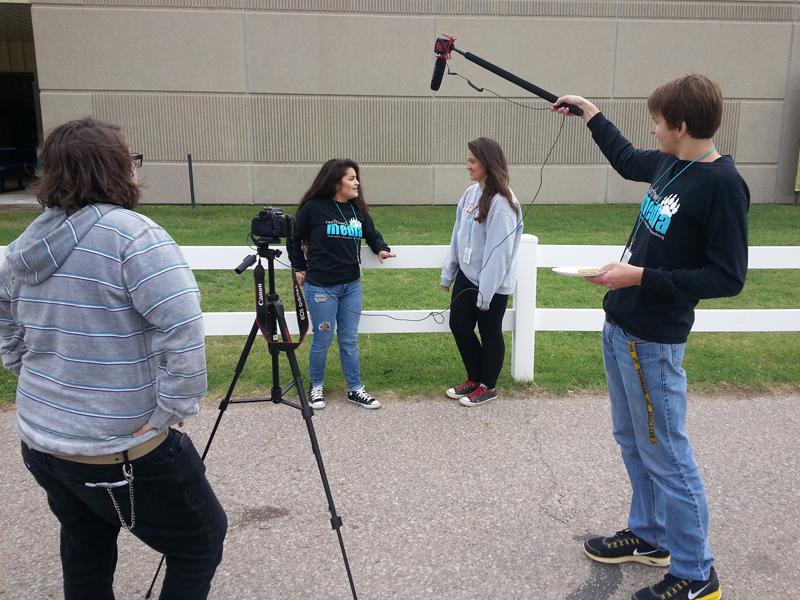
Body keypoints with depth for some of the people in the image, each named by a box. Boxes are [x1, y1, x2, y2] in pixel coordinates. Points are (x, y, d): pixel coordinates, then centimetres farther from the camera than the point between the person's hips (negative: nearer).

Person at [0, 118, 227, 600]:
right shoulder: (131, 235, -19)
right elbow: (183, 331, -28)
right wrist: (172, 410, -19)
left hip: (40, 440, 8)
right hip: (120, 450, -8)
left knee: (86, 550, 27)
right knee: (201, 543, 11)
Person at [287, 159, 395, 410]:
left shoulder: (358, 209, 4)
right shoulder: (314, 208, -10)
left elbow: (372, 234, 14)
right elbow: (294, 239, 3)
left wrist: (381, 249, -6)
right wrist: (300, 268, 5)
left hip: (351, 286, 5)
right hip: (321, 286, -4)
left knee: (350, 340, 12)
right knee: (322, 340, 7)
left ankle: (355, 389, 23)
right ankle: (316, 386, 28)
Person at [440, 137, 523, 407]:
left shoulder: (502, 202, -21)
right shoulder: (471, 193, 5)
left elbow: (498, 251, -22)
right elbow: (458, 235, 9)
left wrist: (486, 292, -21)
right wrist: (448, 272, 11)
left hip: (492, 283, -8)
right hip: (466, 276, 8)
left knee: (489, 333, 8)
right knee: (459, 325, 14)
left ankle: (487, 386, 28)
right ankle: (474, 379, 34)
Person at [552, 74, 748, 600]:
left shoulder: (722, 185, -18)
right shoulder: (668, 164, 5)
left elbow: (728, 278, -18)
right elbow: (627, 160, 28)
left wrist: (642, 277, -21)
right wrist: (591, 113, 32)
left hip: (653, 340, -9)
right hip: (620, 327, 9)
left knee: (665, 455, 2)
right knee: (632, 442, 19)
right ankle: (648, 536, 37)